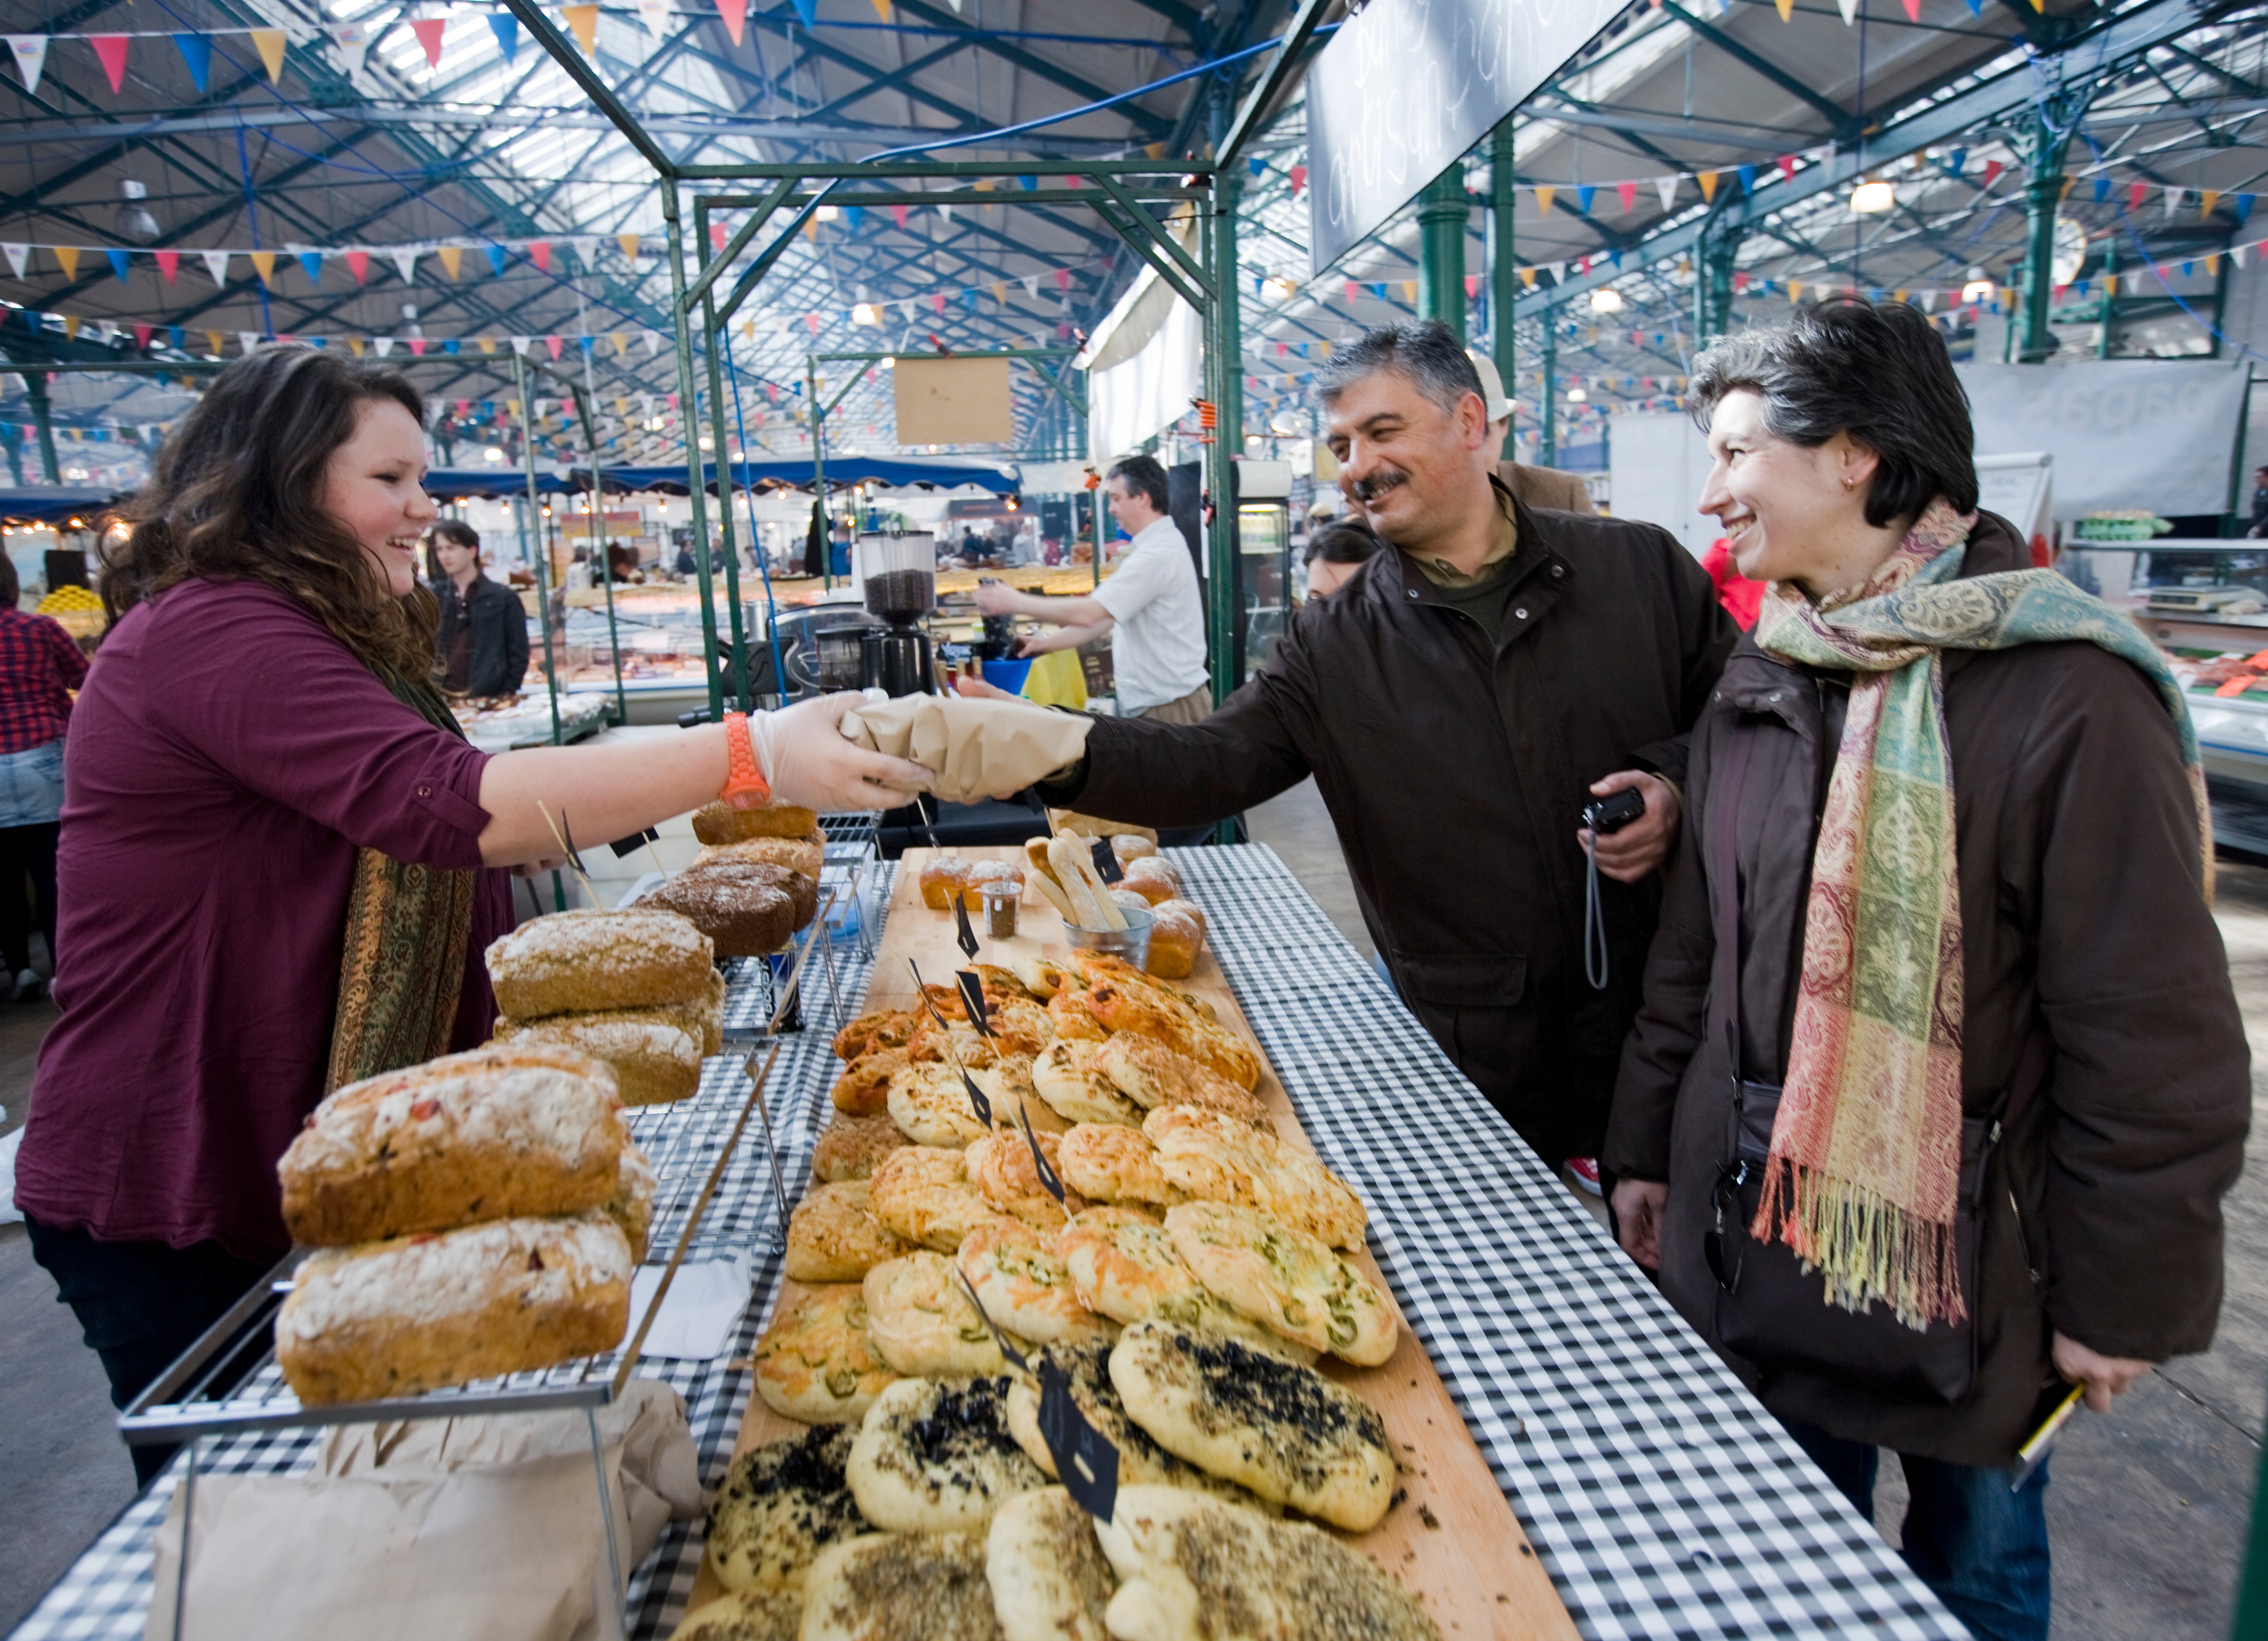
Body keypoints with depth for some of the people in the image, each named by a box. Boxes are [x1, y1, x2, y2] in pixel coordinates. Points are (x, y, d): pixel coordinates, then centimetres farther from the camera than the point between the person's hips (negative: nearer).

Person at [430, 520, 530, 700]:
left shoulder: (504, 599, 3)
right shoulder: (435, 599, 11)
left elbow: (518, 656, 1)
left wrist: (505, 697, -6)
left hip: (488, 701, -2)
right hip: (444, 701, 3)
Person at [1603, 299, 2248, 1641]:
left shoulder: (2069, 695, -18)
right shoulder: (1760, 679, 3)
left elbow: (2155, 1043, -16)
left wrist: (2123, 1300, -10)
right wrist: (1647, 1146, 12)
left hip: (1966, 1268, -5)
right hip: (1758, 1235, 5)